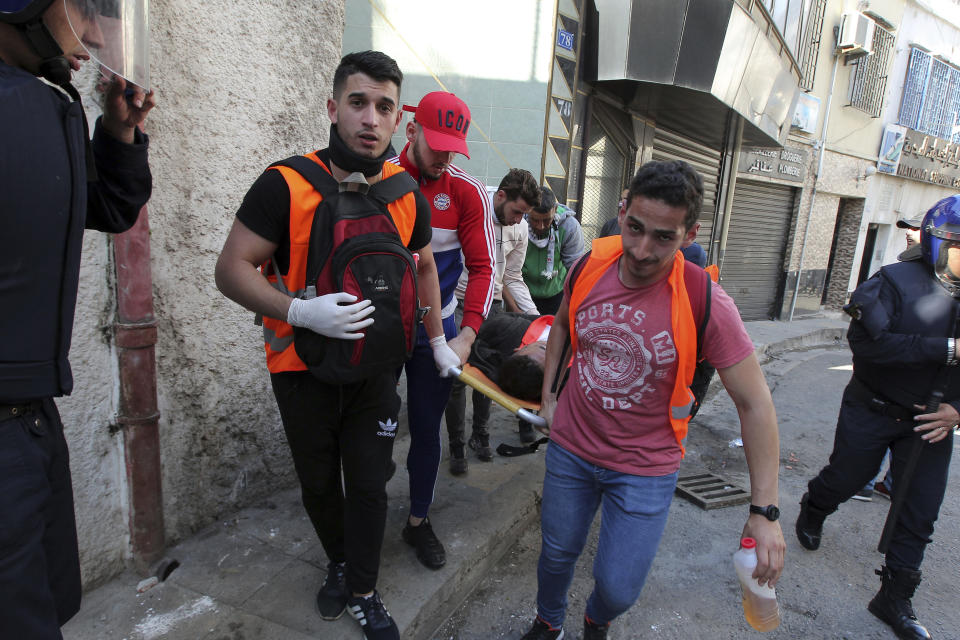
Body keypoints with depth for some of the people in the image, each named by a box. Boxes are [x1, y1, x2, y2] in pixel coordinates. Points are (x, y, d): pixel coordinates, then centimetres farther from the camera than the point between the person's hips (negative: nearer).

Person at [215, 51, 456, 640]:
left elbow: (423, 266, 12)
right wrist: (300, 311, -29)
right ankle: (341, 563, 47)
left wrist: (438, 340, 14)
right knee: (319, 485, 17)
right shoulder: (285, 186, -16)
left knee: (369, 486, 9)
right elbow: (232, 269, -14)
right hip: (303, 368, -1)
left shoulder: (409, 196, -4)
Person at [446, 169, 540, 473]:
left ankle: (480, 434, 31)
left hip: (492, 305, 4)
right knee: (456, 376, -1)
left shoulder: (520, 229, 0)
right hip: (458, 303, -4)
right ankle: (456, 445, 15)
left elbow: (512, 279, 8)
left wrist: (535, 318, 1)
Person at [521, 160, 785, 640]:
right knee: (557, 553, 20)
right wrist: (548, 396, 7)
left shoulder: (705, 304, -23)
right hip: (570, 447, 3)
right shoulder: (590, 266, -12)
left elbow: (754, 404, -17)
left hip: (645, 468, -2)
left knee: (617, 588, 6)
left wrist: (764, 510, -18)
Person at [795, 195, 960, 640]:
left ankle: (894, 599, 23)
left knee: (920, 514, 7)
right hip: (872, 411, -4)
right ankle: (812, 513, 48)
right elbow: (867, 341, -28)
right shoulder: (897, 281, -15)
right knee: (844, 479, 14)